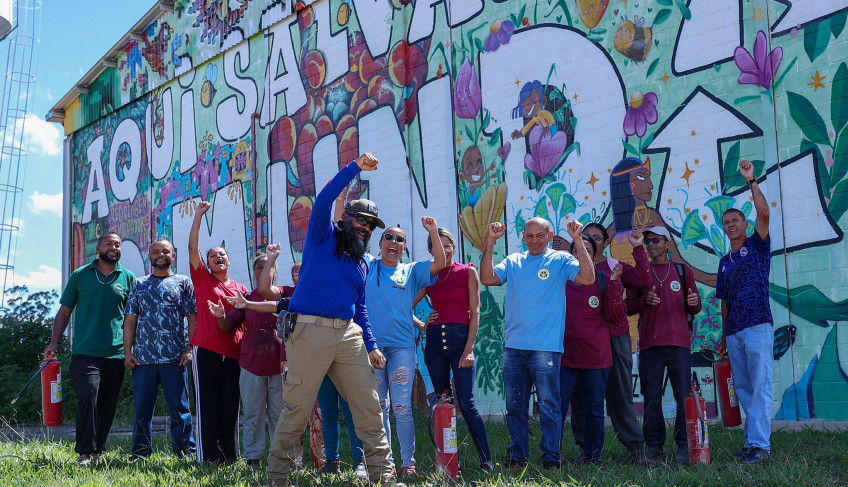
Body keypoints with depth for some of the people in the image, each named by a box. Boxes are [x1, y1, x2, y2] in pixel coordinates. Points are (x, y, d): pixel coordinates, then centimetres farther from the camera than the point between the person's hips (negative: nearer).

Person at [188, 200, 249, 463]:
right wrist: (198, 215, -5)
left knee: (230, 407, 5)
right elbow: (192, 247, 0)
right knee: (207, 405, -3)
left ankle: (230, 457, 11)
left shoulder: (240, 289, 15)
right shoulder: (202, 279, 9)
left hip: (233, 353, 3)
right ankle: (207, 457, 0)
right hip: (206, 350, -2)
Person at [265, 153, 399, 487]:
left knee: (368, 405, 0)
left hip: (349, 335, 6)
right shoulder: (322, 237, 6)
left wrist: (371, 345, 14)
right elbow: (324, 199, -10)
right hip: (310, 331, -6)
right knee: (297, 409, -2)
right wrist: (355, 167, -12)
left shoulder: (360, 265, 21)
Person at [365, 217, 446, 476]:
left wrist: (433, 232, -10)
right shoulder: (367, 267, 9)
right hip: (372, 345, 1)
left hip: (402, 347, -1)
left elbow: (440, 263, -2)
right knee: (378, 408, 5)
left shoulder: (411, 272, 10)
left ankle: (408, 461, 6)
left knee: (402, 408, -4)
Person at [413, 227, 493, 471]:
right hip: (435, 340, 4)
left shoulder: (467, 272, 4)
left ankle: (486, 461, -5)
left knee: (466, 404, -10)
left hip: (460, 338, -4)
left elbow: (475, 311, -2)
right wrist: (421, 325, 1)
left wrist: (469, 349, -10)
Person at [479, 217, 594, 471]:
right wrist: (490, 242, -6)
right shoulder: (513, 261, 12)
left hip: (546, 347, -4)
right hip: (513, 346, 4)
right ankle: (516, 458, 20)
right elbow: (487, 278, -2)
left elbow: (588, 278, -13)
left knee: (548, 407, -2)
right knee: (515, 407, 10)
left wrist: (578, 240, -17)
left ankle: (551, 460, 7)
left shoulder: (560, 260, 2)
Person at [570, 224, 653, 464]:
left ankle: (635, 447, 4)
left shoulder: (616, 267, 8)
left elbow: (644, 281, -7)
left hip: (614, 338, -1)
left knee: (620, 393, 1)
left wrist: (638, 248, -9)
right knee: (580, 395, 3)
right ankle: (586, 447, 13)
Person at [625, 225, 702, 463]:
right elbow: (628, 308, 9)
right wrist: (644, 300, -10)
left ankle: (684, 446, 2)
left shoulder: (683, 271, 13)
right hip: (649, 344, 1)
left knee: (684, 395, -5)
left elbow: (695, 309, 13)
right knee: (651, 397, 1)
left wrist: (694, 303, -10)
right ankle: (654, 445, 9)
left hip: (679, 342, 0)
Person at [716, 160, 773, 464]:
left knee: (760, 387, -10)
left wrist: (751, 181, -16)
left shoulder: (757, 245, 6)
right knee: (743, 389, 7)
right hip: (734, 332, 7)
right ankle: (753, 440, 13)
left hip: (757, 326, -6)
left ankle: (759, 444, -12)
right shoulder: (724, 262, 20)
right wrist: (724, 335, 18)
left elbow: (764, 213, -12)